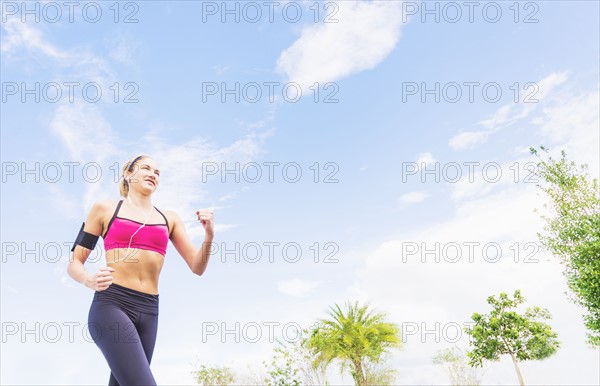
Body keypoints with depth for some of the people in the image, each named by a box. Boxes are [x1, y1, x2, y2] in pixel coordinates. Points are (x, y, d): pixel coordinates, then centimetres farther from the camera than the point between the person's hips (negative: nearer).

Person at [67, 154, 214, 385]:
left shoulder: (169, 219, 17)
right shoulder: (105, 209, 9)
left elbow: (197, 267, 10)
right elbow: (74, 264, 8)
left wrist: (209, 235, -9)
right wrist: (91, 281, -14)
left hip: (148, 312, 5)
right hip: (111, 303, -4)